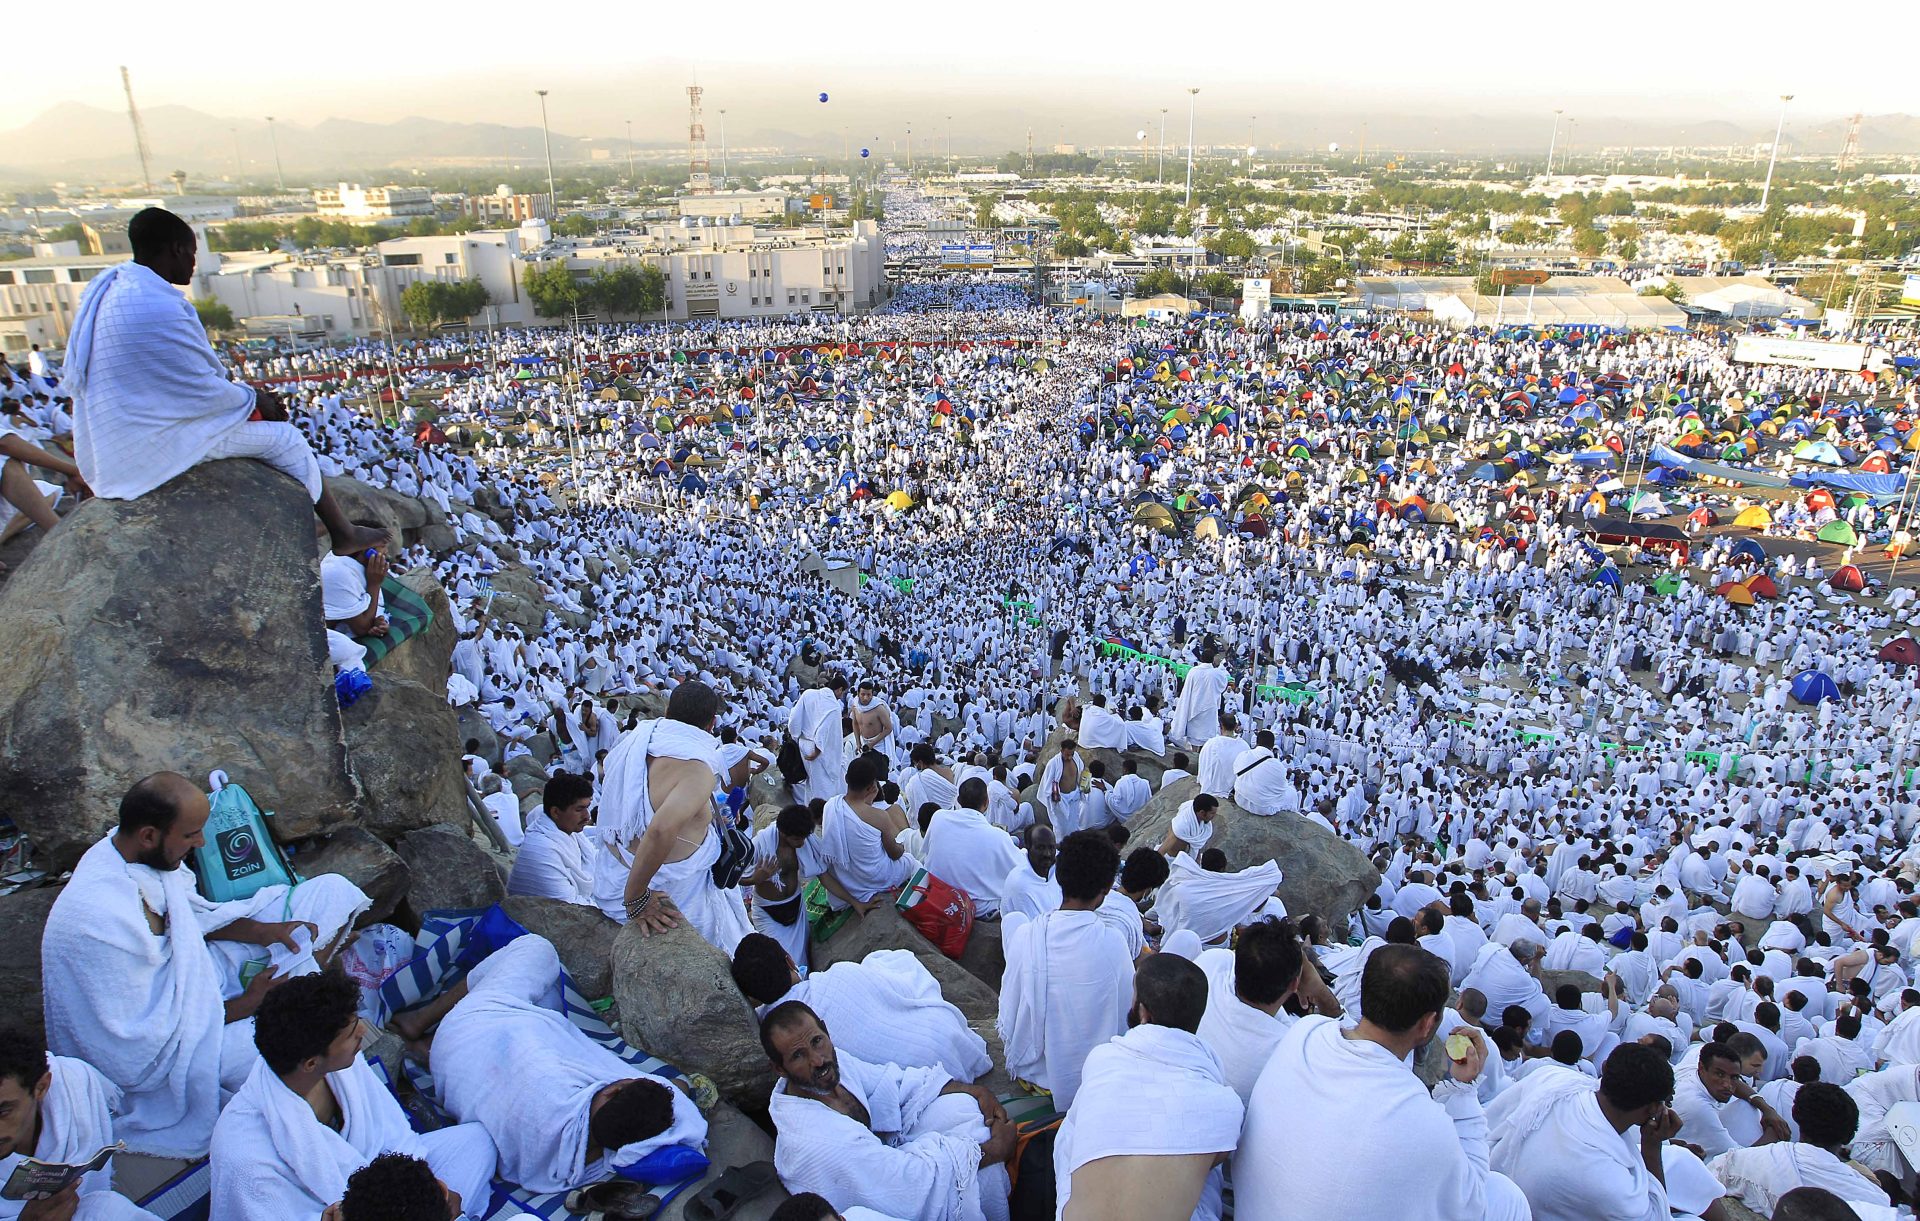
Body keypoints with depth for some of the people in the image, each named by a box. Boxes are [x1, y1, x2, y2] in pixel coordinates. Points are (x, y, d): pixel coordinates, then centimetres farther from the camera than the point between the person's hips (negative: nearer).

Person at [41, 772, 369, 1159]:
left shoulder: (131, 847, -10)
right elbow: (144, 1037, -26)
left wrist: (262, 931, -7)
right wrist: (244, 1005, -18)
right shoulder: (101, 921, -34)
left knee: (333, 891, 1)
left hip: (193, 968, 8)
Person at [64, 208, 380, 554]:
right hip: (153, 444, -10)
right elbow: (204, 391, -19)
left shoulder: (109, 288, 6)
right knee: (284, 438, -1)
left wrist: (248, 394, 11)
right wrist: (255, 399, 0)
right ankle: (343, 533, 11)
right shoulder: (158, 308, -26)